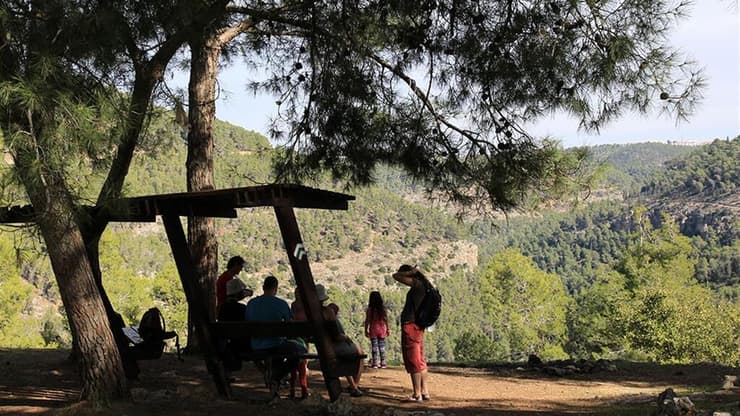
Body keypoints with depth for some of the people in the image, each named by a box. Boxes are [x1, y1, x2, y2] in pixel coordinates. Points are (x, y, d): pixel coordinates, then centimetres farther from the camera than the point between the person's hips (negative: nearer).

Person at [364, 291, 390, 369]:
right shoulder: (383, 309, -4)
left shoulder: (369, 310, -10)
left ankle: (375, 364, 5)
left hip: (373, 330, -2)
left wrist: (366, 330, 2)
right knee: (382, 347, 8)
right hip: (382, 329, 2)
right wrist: (388, 329, 9)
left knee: (374, 347, 4)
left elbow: (367, 321, -7)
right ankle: (383, 363, 10)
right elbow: (386, 320, 0)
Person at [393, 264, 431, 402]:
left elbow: (396, 276, -16)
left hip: (410, 326, -10)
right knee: (419, 360, 13)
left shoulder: (418, 284, -13)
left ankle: (417, 394, -3)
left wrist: (411, 272, -4)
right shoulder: (421, 285, 15)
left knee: (413, 361, -6)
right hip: (417, 326, 10)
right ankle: (425, 392, 17)